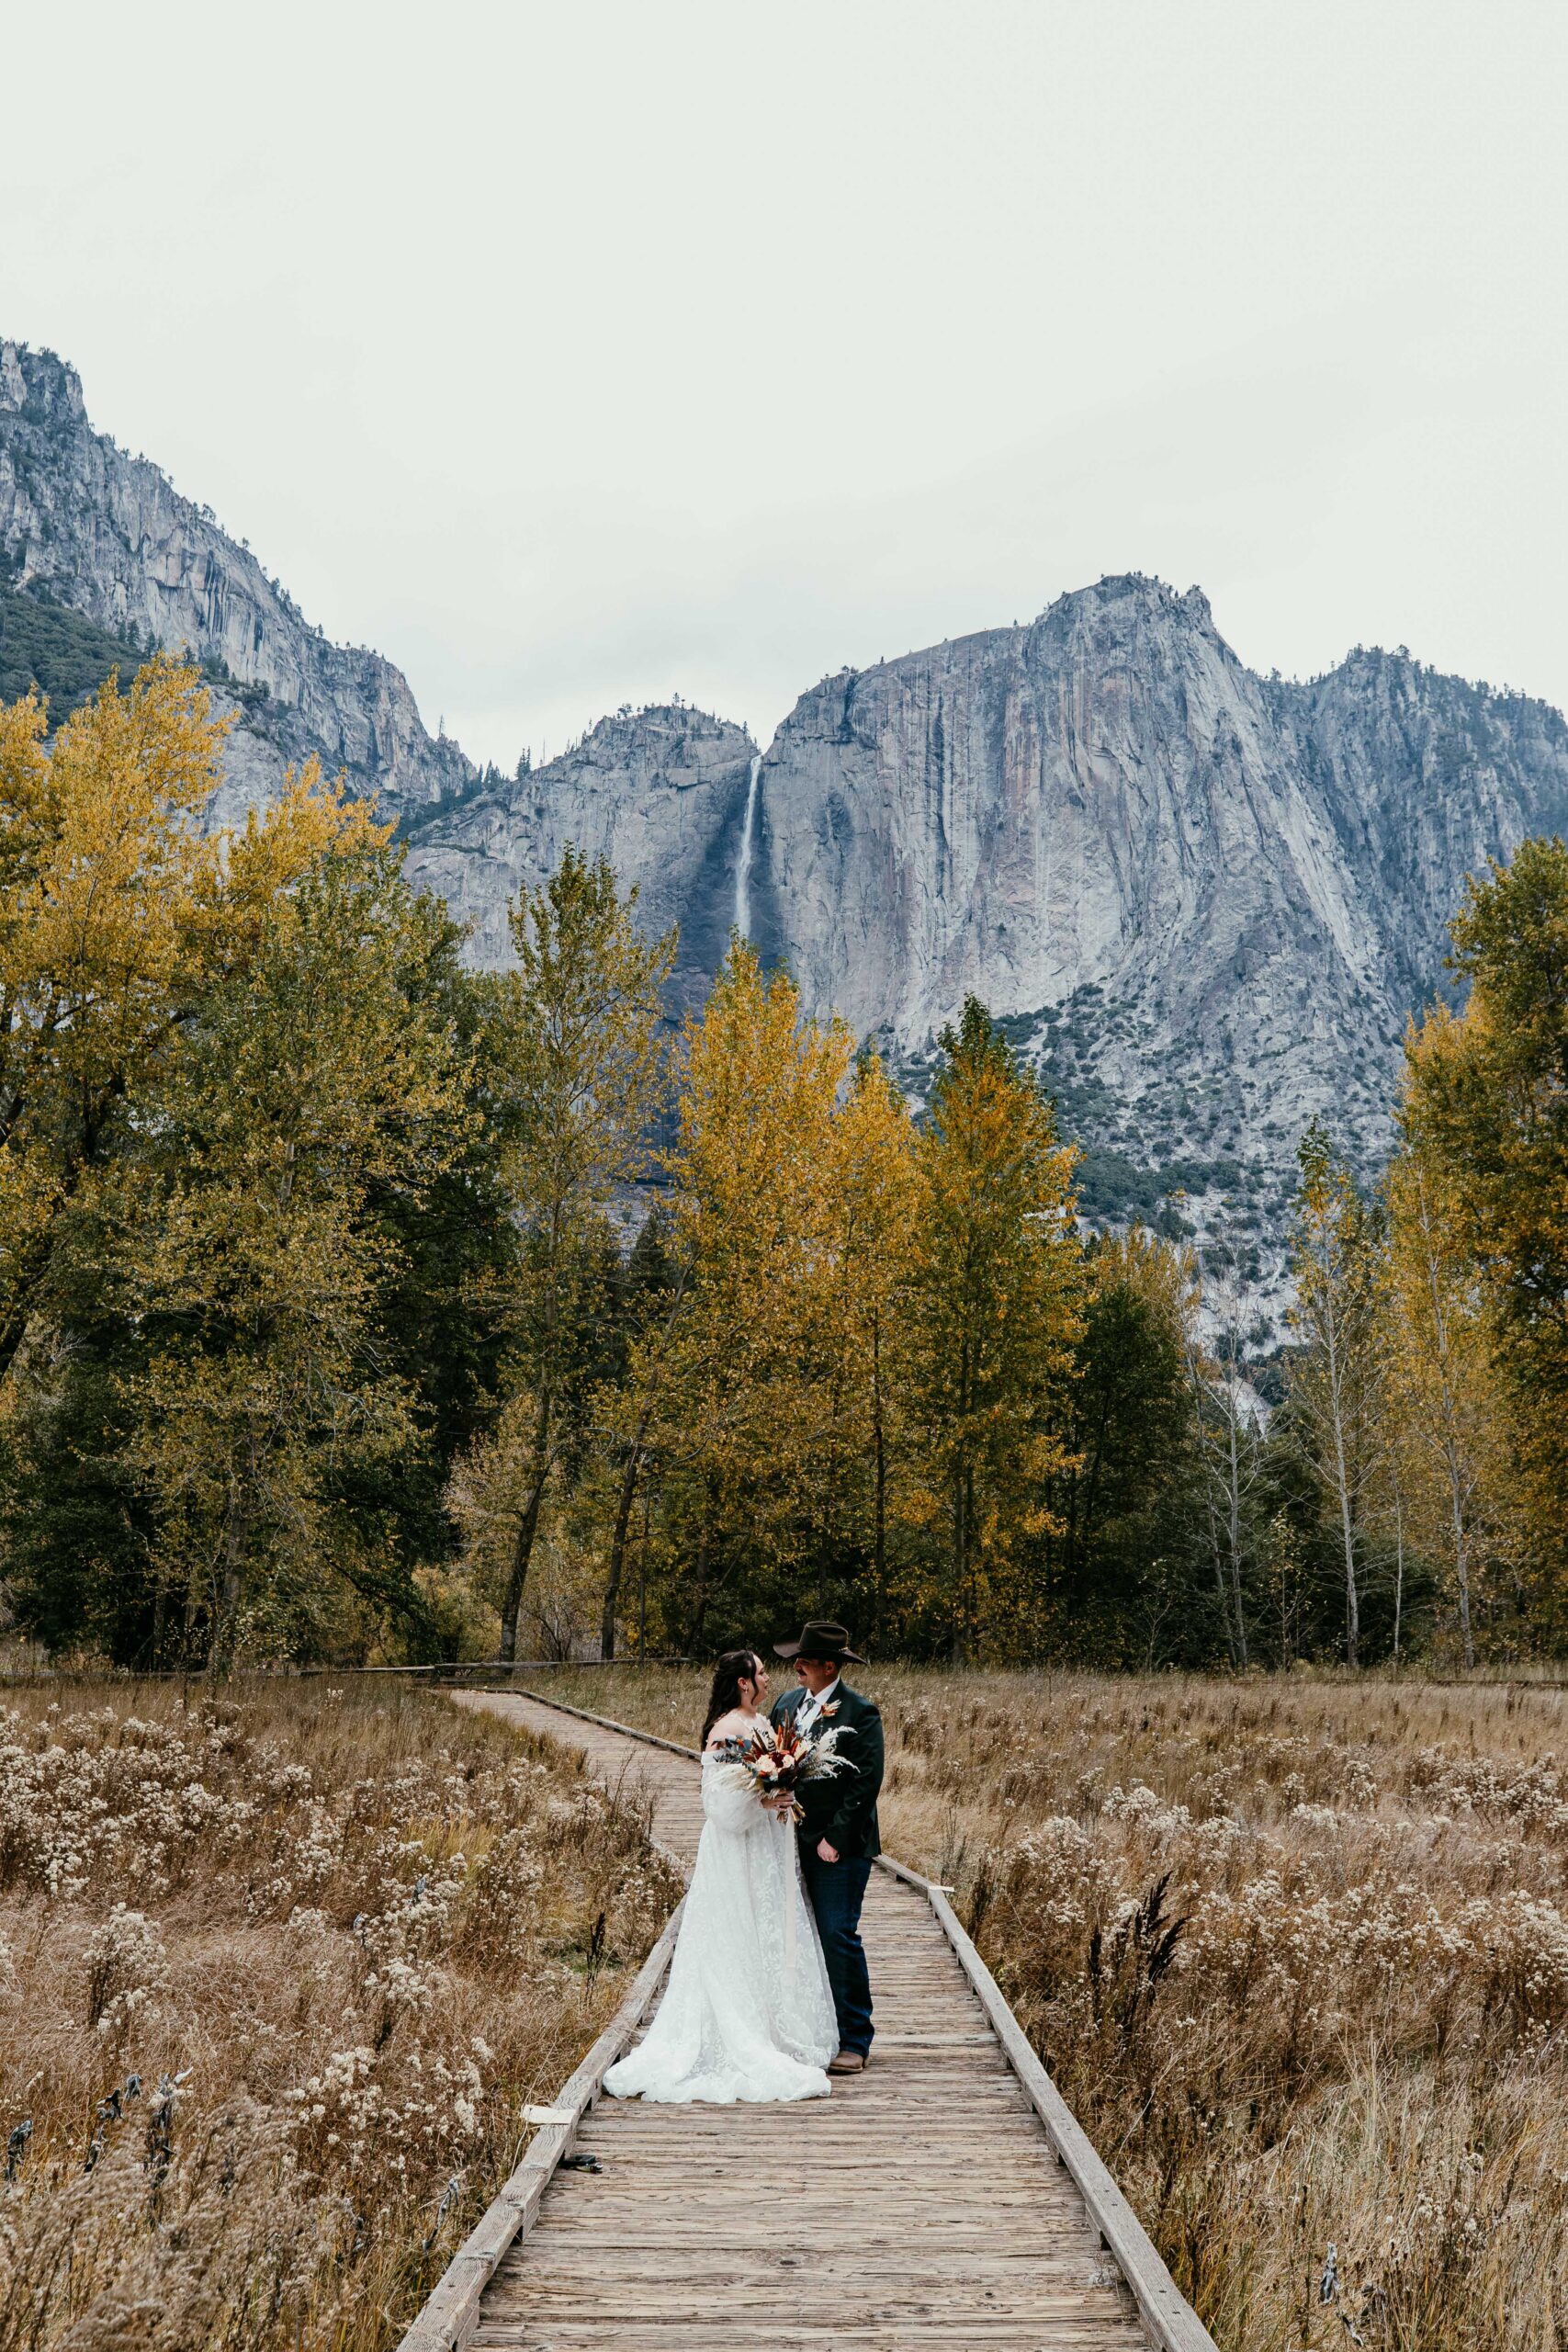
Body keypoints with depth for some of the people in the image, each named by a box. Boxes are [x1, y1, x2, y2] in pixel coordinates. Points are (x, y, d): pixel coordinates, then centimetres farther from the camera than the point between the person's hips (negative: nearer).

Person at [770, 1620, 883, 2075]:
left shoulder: (860, 1712, -8)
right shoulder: (786, 1704, 11)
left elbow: (867, 1782, -12)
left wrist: (834, 1838, -15)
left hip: (838, 1847, -6)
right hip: (793, 1841, 6)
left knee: (839, 1938, -6)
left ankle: (853, 2041, 4)